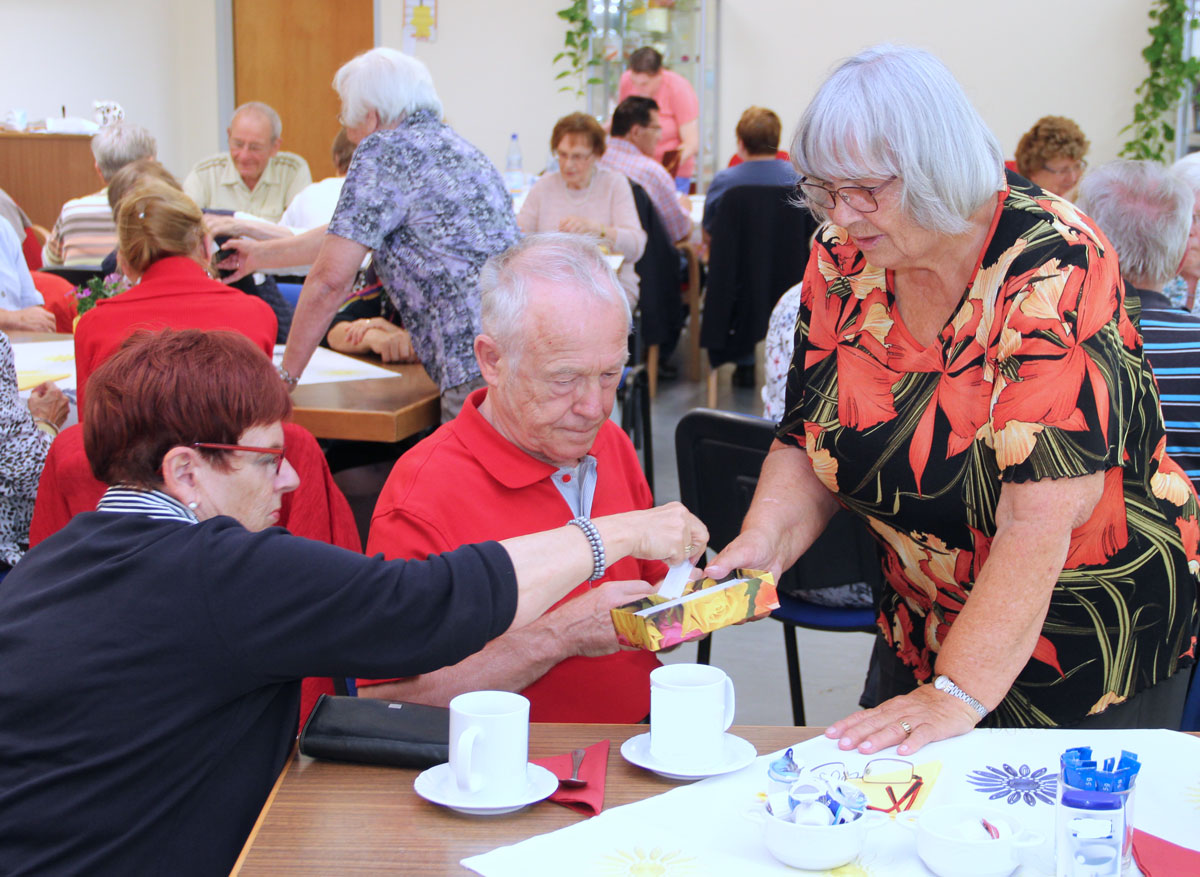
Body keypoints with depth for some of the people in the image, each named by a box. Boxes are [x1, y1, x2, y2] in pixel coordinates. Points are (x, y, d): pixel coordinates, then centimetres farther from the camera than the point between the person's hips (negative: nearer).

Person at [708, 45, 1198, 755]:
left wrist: (960, 694, -36)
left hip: (1093, 639, -5)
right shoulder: (843, 257, -8)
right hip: (924, 628, 5)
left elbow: (1040, 522, -32)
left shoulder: (1051, 268, -26)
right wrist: (762, 543, -22)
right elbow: (808, 447, -2)